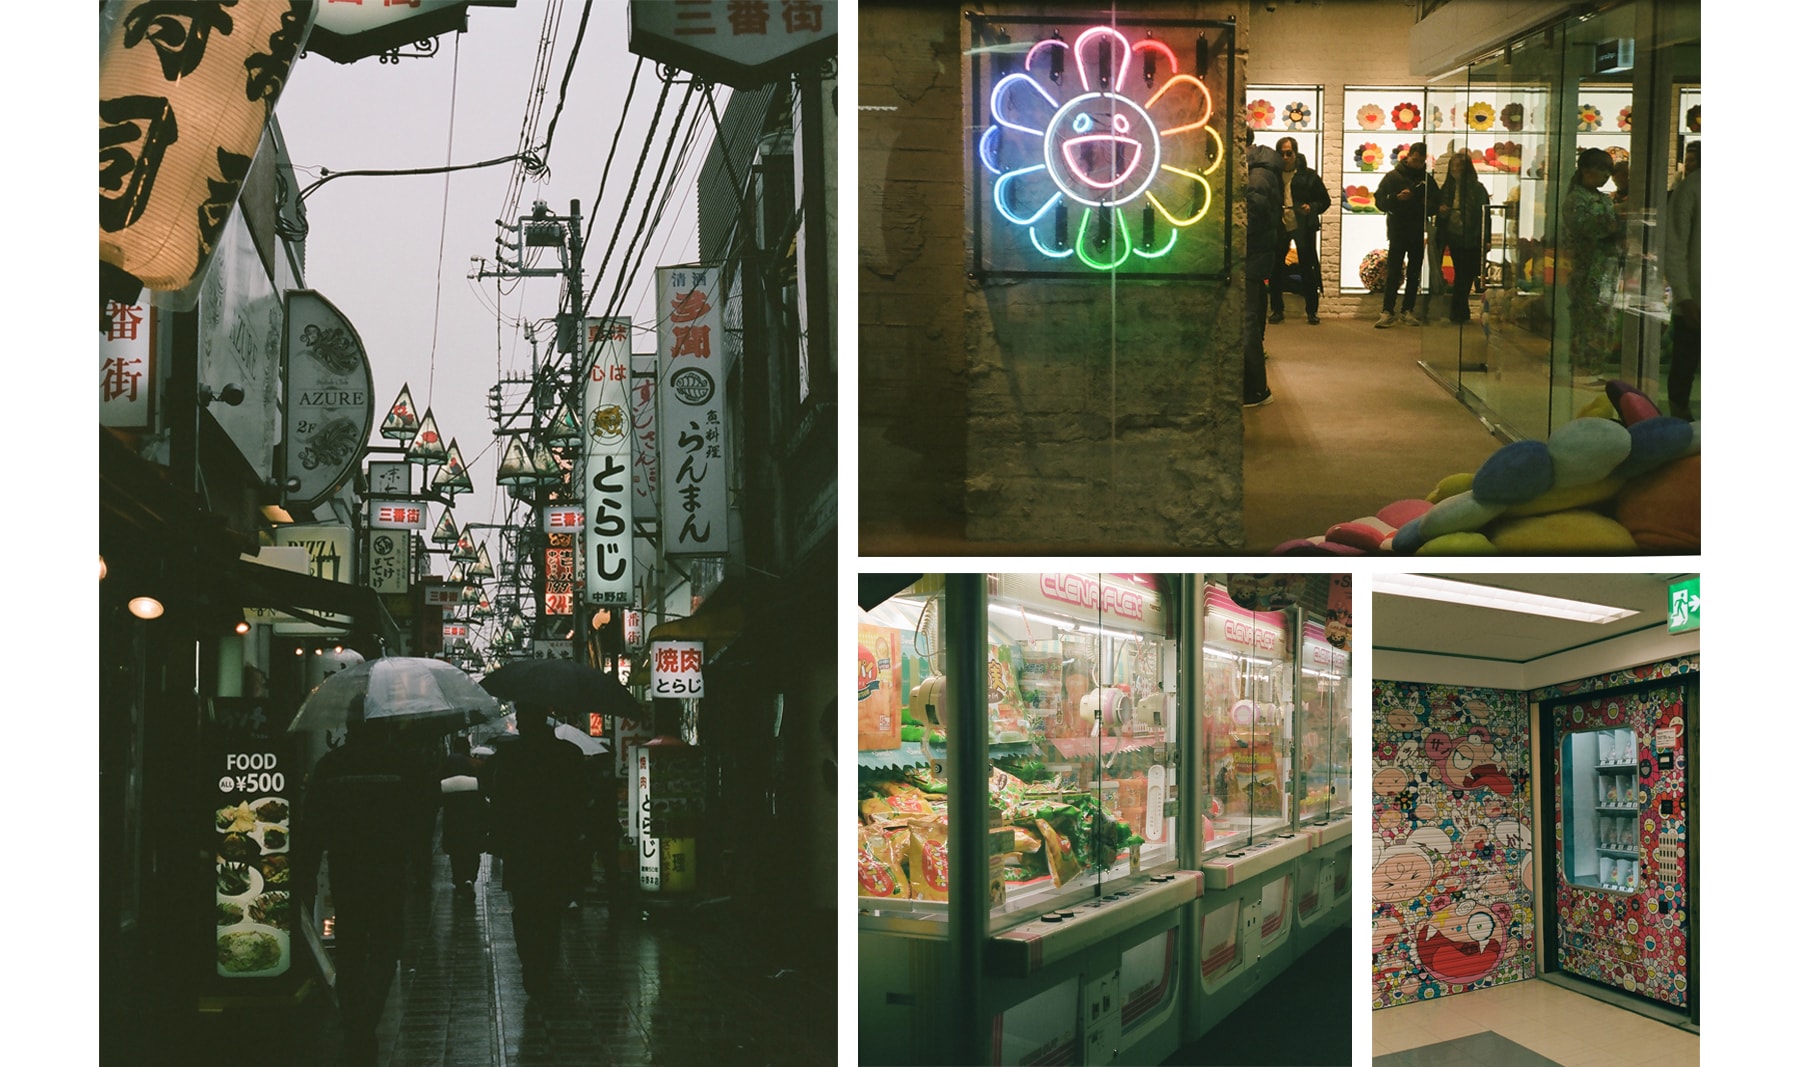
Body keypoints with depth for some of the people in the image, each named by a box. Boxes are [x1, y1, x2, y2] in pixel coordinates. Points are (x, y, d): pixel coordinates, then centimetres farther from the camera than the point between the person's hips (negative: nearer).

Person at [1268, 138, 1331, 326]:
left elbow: (1325, 200, 6)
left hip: (1303, 227, -1)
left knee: (1308, 268, 2)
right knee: (1276, 268, 1)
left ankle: (1312, 311, 10)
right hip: (1279, 227, 1)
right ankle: (1276, 309, 12)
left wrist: (1312, 207, -13)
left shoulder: (1309, 175, 1)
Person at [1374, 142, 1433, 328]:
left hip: (1418, 234, 3)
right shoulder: (1393, 176, 1)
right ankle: (1387, 313, -7)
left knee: (1414, 275, 5)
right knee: (1393, 274, -7)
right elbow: (1380, 202, -5)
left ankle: (1407, 312, 11)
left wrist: (1430, 204, -6)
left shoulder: (1427, 179, 9)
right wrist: (1397, 197, -21)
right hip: (1398, 233, -3)